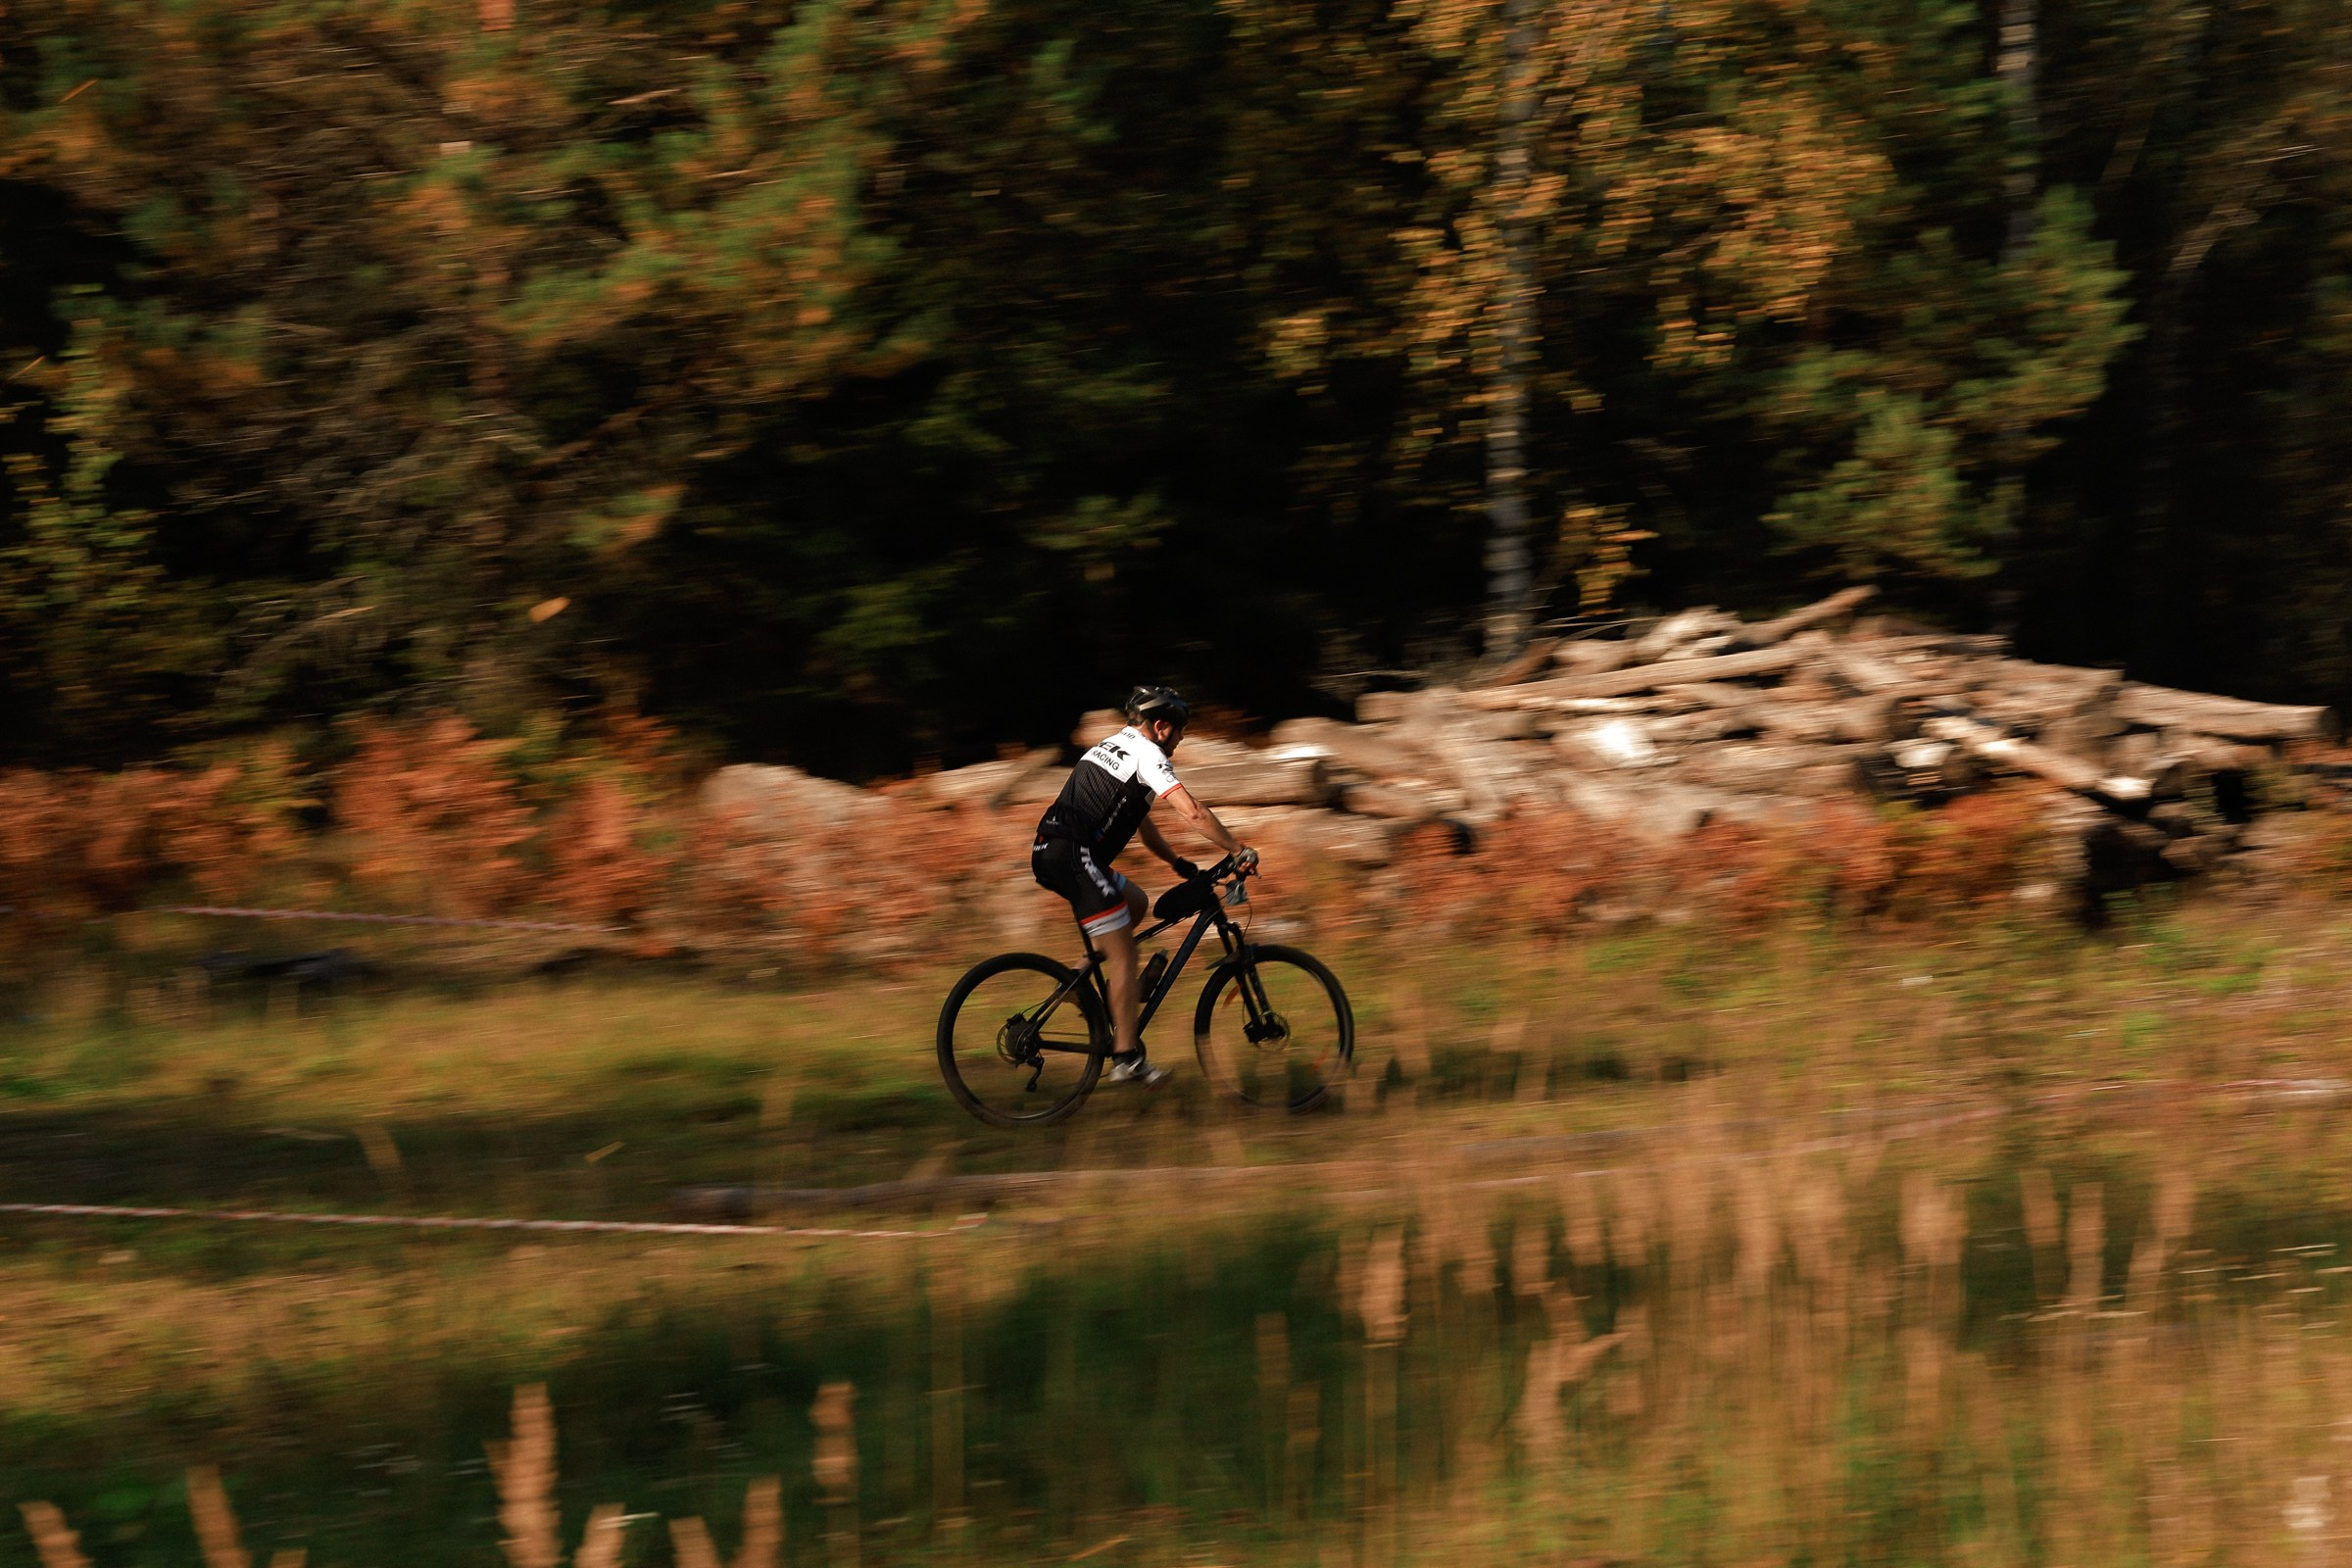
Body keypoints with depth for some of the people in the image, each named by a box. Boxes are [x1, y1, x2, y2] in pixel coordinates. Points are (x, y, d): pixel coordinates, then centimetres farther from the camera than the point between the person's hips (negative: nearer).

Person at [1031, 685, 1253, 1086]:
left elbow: (1141, 821, 33)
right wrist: (1238, 850, -7)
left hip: (1050, 853, 10)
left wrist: (1175, 861, 29)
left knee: (1135, 903, 27)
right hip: (1074, 856, -10)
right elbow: (1193, 812, -15)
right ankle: (1127, 1058, -7)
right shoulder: (1147, 754, -5)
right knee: (1123, 952, -5)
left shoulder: (1115, 747, 25)